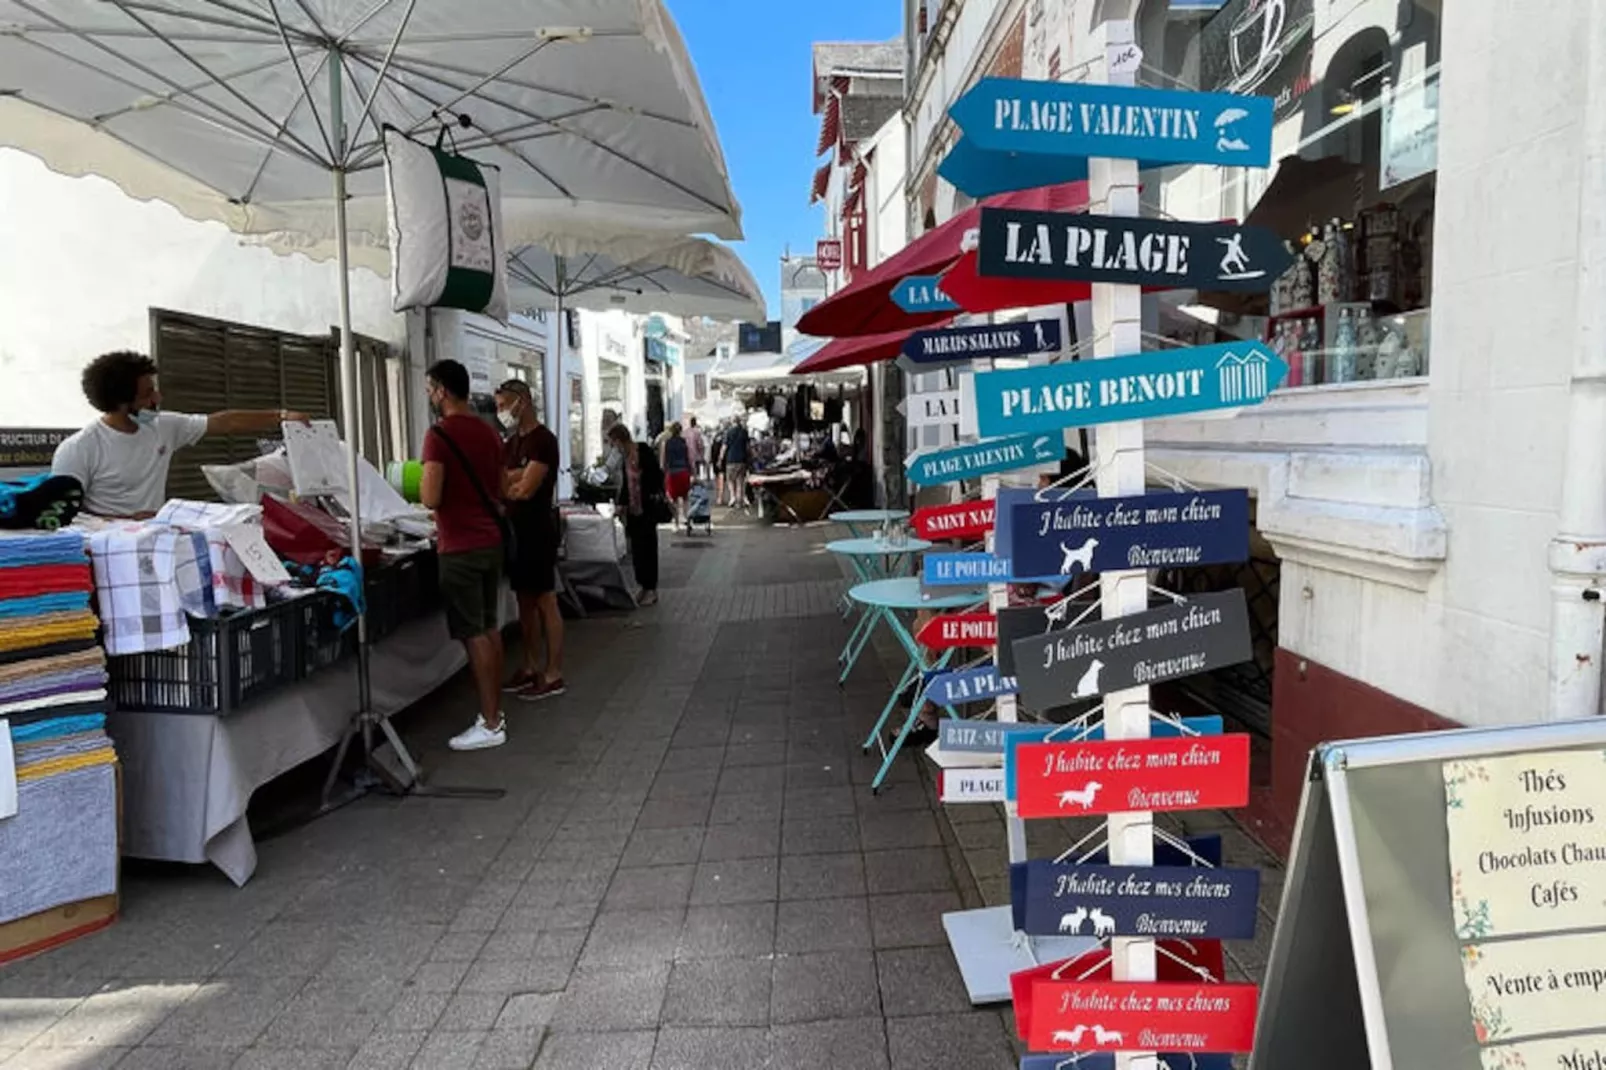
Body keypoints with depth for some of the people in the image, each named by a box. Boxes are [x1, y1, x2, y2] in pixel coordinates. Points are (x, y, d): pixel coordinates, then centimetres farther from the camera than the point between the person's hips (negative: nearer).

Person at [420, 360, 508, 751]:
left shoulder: (439, 434, -15)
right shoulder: (489, 432, 10)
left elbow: (431, 498, -20)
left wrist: (422, 481, 1)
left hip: (461, 548, -8)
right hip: (491, 540, 8)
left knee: (472, 635, -3)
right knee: (490, 629, 13)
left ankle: (489, 725, 1)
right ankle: (495, 712, 20)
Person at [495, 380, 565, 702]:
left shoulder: (543, 440, -12)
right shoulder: (511, 443, 16)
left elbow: (525, 489, -19)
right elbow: (499, 481, 8)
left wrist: (504, 484, -2)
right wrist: (515, 478, -11)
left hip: (537, 530, -9)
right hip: (516, 529, 9)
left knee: (545, 602, -4)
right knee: (525, 600, 13)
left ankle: (554, 675, 2)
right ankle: (530, 668, 22)